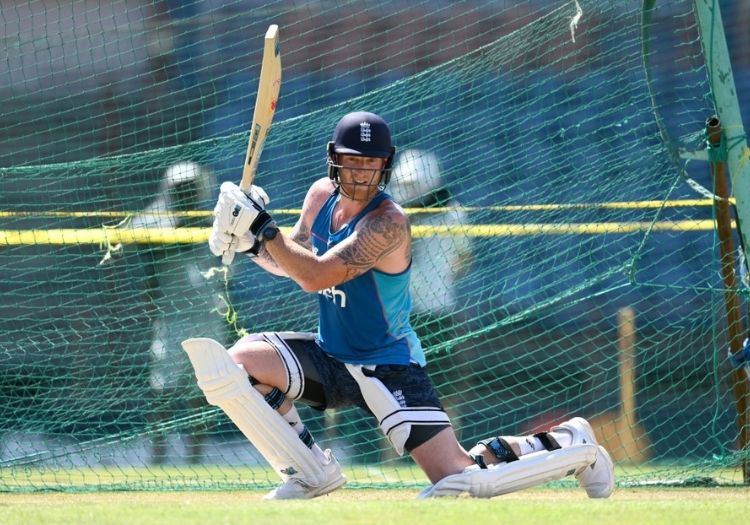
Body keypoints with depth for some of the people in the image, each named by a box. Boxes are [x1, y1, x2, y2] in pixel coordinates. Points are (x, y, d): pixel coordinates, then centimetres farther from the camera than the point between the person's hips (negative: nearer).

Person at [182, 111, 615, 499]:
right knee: (236, 362, -16)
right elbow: (291, 262, 12)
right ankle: (311, 473, 1)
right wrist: (251, 244, -8)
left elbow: (316, 276, -33)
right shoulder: (323, 195, -1)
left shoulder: (388, 223, -25)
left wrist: (265, 229, -30)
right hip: (330, 356, 7)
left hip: (389, 369, -7)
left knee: (456, 481, -14)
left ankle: (568, 444, 13)